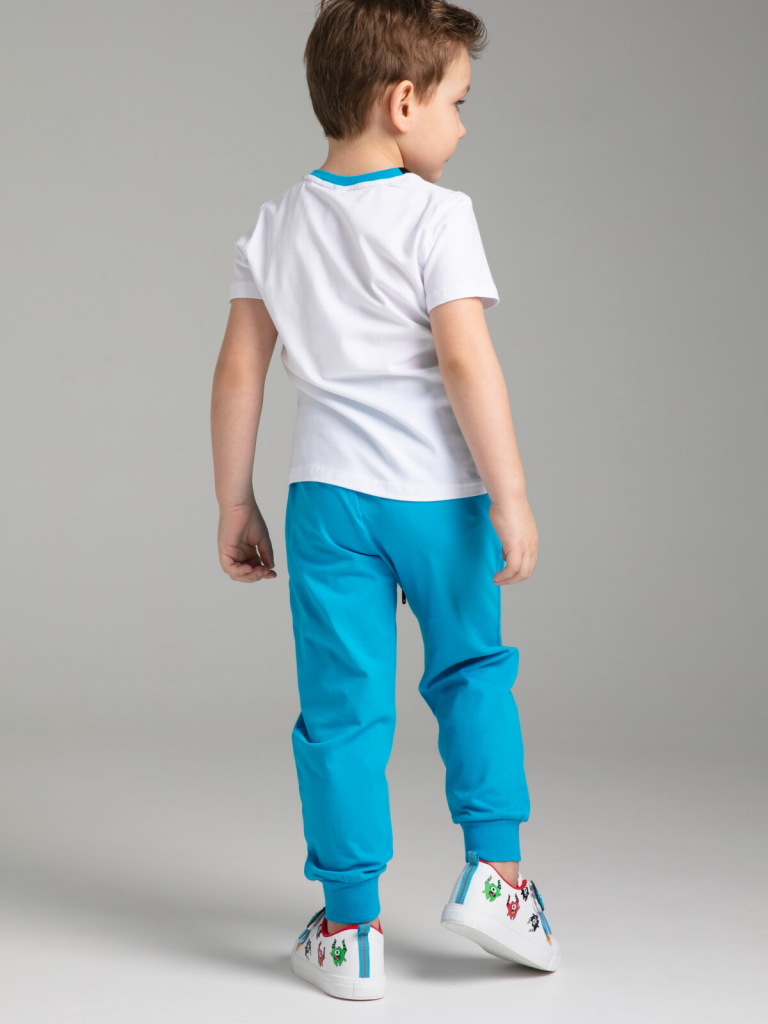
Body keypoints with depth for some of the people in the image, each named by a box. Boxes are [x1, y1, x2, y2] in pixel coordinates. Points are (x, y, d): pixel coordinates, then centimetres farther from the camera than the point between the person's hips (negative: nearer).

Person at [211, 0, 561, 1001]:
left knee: (343, 709, 7)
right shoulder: (437, 215, -9)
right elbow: (466, 363, -17)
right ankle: (494, 869, 19)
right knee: (473, 674, 20)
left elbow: (239, 371, 6)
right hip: (439, 493, -3)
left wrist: (235, 507, 13)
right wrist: (511, 497, -12)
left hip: (330, 495, 3)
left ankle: (351, 930, 14)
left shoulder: (278, 223, 6)